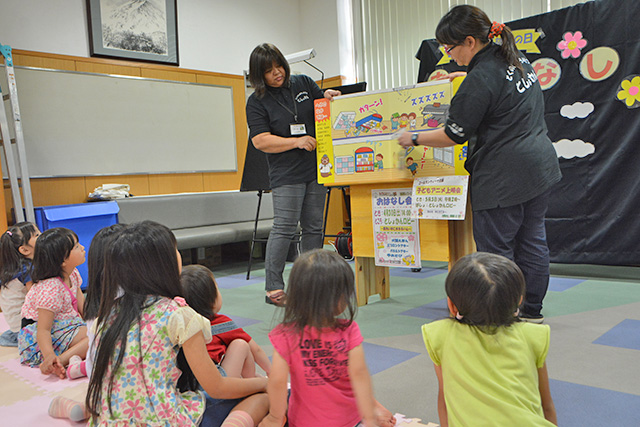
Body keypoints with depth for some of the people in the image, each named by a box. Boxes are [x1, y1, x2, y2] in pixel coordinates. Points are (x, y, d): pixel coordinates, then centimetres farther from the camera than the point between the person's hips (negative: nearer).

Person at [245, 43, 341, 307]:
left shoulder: (303, 83, 11)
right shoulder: (257, 102, -1)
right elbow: (260, 140, -10)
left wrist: (328, 97, -2)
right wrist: (296, 141, -17)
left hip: (316, 169, 5)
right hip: (286, 174, -5)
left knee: (314, 228, 7)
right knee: (284, 228, -10)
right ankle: (273, 288, -1)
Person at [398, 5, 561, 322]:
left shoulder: (480, 79, -19)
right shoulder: (517, 59, 10)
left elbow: (453, 135, -14)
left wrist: (413, 139, 0)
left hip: (504, 177, -10)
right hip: (540, 165, 10)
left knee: (495, 248, 1)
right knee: (532, 240, 15)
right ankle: (531, 311, 27)